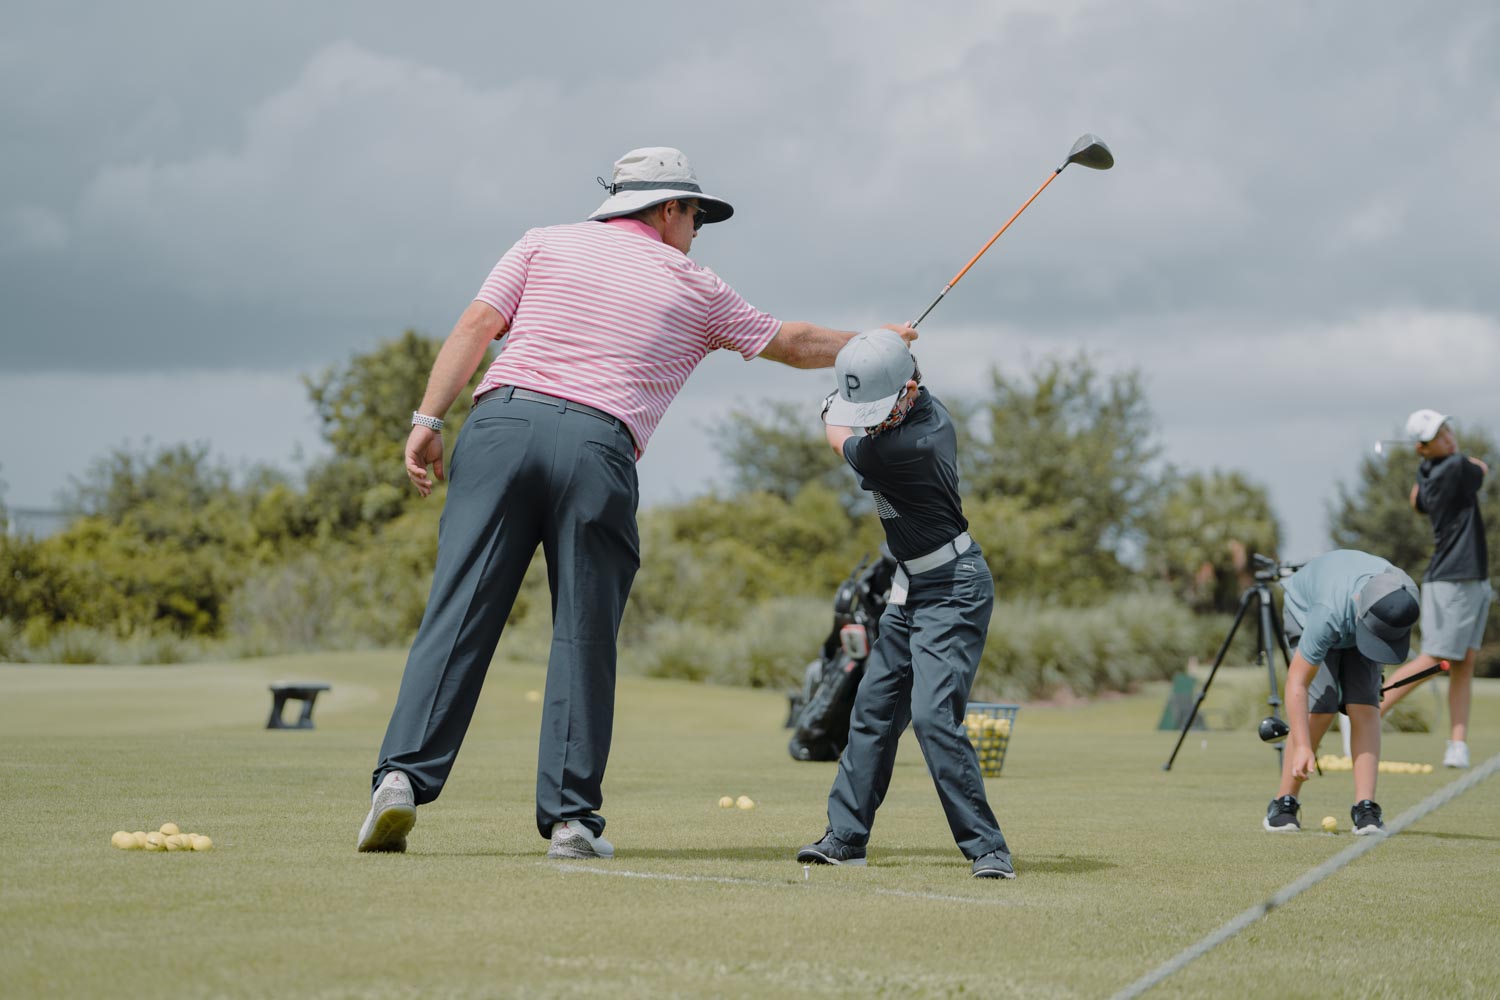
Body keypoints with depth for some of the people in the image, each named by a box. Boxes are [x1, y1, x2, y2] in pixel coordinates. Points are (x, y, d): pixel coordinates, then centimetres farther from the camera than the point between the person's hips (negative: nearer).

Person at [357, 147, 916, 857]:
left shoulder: (545, 245, 20)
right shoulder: (695, 290, 20)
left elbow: (474, 328, 7)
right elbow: (795, 346, 32)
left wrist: (428, 419, 3)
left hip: (501, 422, 2)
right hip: (598, 448, -1)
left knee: (458, 613, -3)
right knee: (585, 635, 4)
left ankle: (403, 775, -15)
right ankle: (570, 817, 2)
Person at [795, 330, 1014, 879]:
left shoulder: (905, 448, -28)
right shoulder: (931, 410, 0)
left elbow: (841, 440, -6)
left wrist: (835, 421, 13)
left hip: (952, 591, -10)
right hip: (913, 588, 10)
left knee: (933, 714, -19)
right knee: (874, 707, 12)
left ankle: (987, 847, -13)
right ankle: (846, 837, 19)